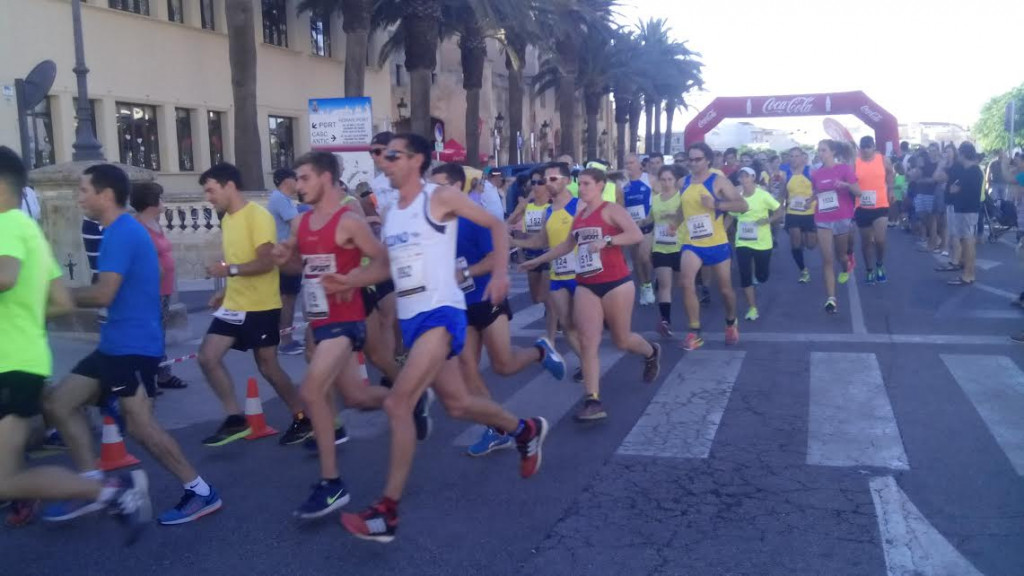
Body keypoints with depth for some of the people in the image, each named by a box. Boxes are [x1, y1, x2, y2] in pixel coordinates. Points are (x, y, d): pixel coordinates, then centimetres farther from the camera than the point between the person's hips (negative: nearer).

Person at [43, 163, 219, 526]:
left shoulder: (122, 233, -17)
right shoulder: (122, 232, 15)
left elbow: (103, 294, -22)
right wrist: (68, 297, 10)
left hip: (133, 346, -11)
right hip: (116, 344, 11)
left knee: (139, 425, -8)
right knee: (58, 403, 11)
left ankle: (201, 492, 3)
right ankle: (92, 486, 16)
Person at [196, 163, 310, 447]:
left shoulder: (258, 216, -16)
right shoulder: (227, 218, 11)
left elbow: (266, 263, -23)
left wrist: (229, 270, -30)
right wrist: (225, 292, 15)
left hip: (261, 307, -8)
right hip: (234, 304, 8)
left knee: (267, 366, 1)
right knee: (207, 357, 0)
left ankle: (302, 419, 19)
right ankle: (236, 418, 10)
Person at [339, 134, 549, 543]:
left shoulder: (441, 197, -6)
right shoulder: (390, 213, 15)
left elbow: (496, 225, -2)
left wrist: (500, 273, -14)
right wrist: (348, 283, 8)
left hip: (440, 313, -8)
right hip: (409, 318, 8)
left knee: (397, 404, -18)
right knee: (457, 404, 17)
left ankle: (386, 512, -11)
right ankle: (526, 431, 43)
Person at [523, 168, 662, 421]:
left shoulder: (611, 209, -7)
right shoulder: (579, 214, 14)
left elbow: (637, 235, -19)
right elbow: (568, 245, 27)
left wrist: (606, 241, -29)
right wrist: (538, 260, 29)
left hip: (615, 283, -6)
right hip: (586, 285, 6)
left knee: (621, 340, 9)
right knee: (587, 342, -7)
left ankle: (651, 353, 44)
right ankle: (592, 400, -9)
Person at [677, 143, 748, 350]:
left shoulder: (719, 181, -8)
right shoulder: (684, 183, 5)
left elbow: (743, 205, -13)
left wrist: (716, 204, -25)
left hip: (717, 243, -2)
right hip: (691, 243, 2)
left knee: (725, 288, 11)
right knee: (686, 282, -21)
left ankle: (731, 324, 41)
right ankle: (695, 333, -13)